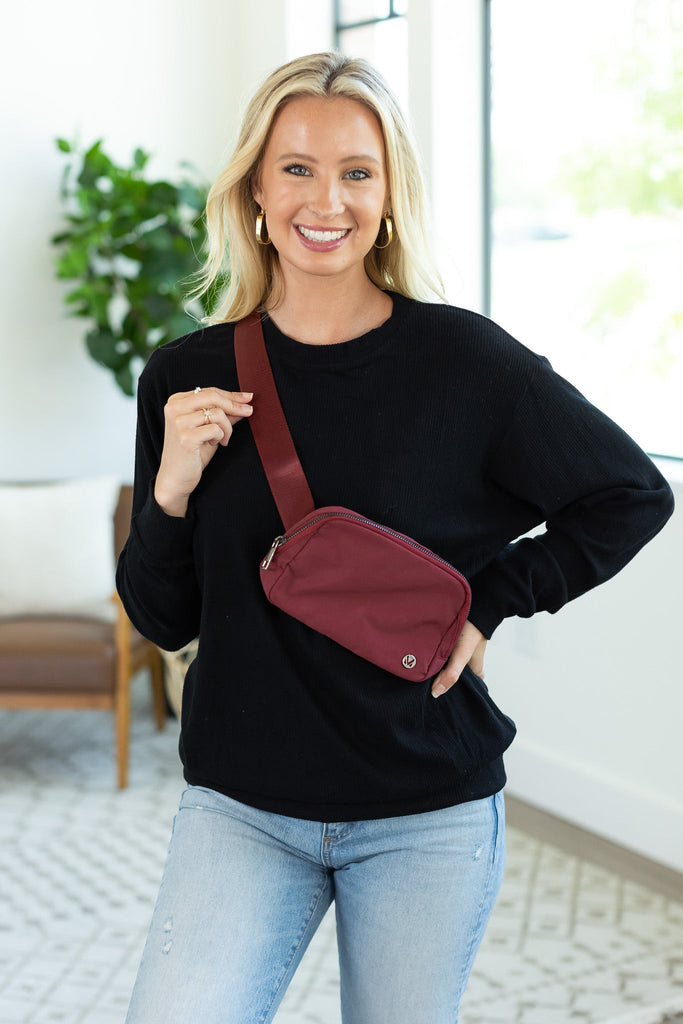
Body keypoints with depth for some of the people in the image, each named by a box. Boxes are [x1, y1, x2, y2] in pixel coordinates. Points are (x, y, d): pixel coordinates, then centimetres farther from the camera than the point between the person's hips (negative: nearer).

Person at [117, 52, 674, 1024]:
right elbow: (163, 620, 4)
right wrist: (172, 491, -14)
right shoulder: (188, 379, -1)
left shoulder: (464, 358, -8)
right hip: (241, 806, 1)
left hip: (429, 817, -1)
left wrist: (490, 599, -6)